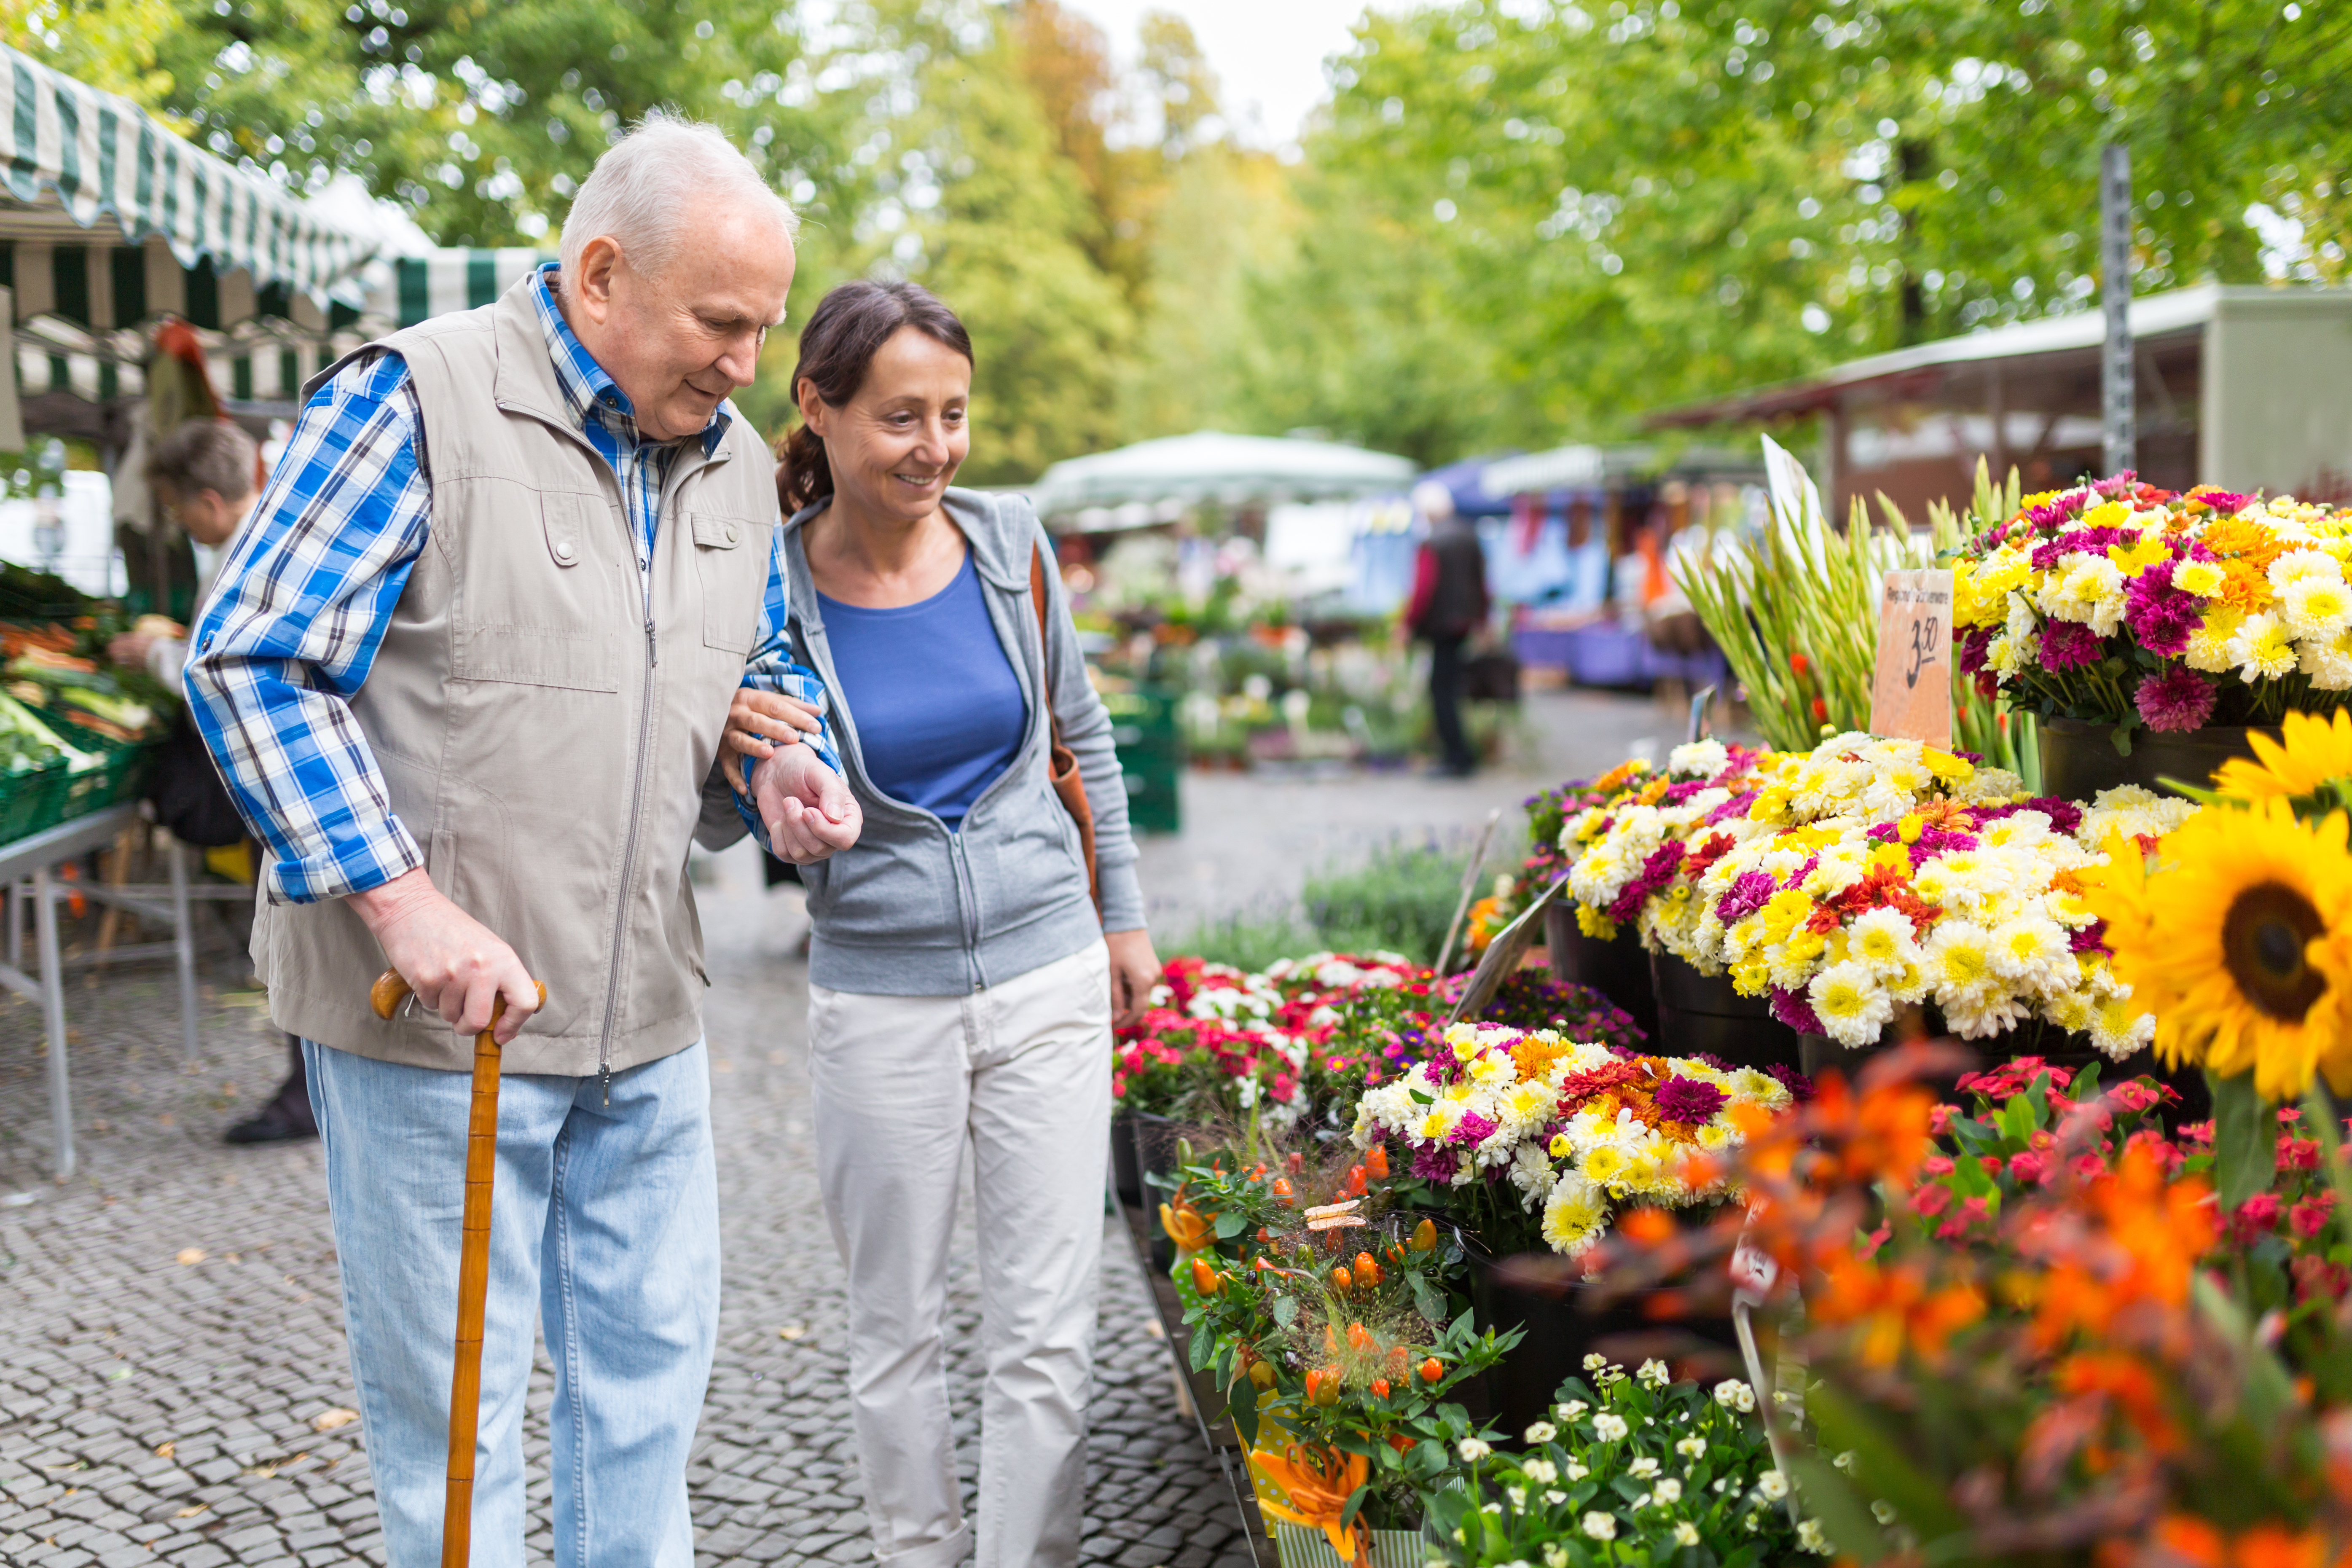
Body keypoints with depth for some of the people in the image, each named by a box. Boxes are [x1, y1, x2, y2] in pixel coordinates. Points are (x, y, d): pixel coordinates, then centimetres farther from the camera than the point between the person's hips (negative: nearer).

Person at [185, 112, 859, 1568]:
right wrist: (398, 900, -21)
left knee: (651, 1361, 17)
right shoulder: (413, 399, -12)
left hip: (645, 1015, 7)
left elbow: (767, 667, 24)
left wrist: (785, 765, 0)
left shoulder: (737, 465, 10)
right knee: (450, 1394, 5)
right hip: (432, 1014, -6)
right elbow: (255, 662, -14)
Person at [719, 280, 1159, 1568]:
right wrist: (738, 759, -23)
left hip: (1048, 977, 2)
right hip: (879, 997, -1)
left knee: (1046, 1329, 5)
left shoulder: (1010, 544, -3)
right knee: (896, 1329, 12)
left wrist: (1126, 919, 15)